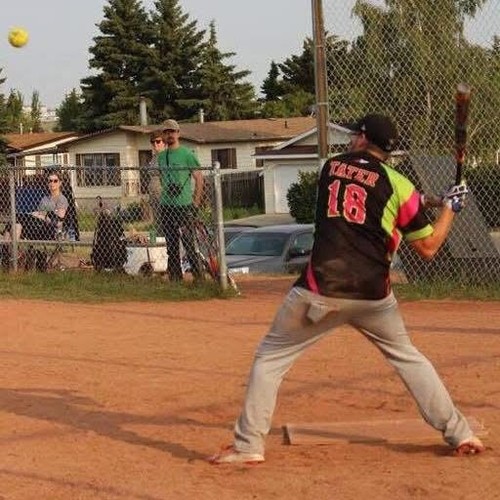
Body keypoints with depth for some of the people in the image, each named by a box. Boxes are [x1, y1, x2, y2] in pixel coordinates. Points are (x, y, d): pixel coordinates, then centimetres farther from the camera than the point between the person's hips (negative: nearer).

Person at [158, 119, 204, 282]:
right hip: (166, 207, 6)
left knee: (188, 243, -8)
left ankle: (198, 276, -2)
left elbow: (199, 178, -4)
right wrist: (162, 200, 15)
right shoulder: (161, 156, 13)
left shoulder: (187, 154, -4)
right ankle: (175, 277, 15)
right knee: (171, 245, 9)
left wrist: (196, 203, -9)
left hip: (184, 205, -6)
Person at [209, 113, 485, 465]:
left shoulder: (330, 168, 12)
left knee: (270, 358, 11)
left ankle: (248, 446, 5)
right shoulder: (398, 185, 3)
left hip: (320, 290, -1)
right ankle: (459, 433, 21)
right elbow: (427, 248, 5)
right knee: (408, 356, 22)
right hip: (372, 293, 1)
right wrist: (450, 208, 20)